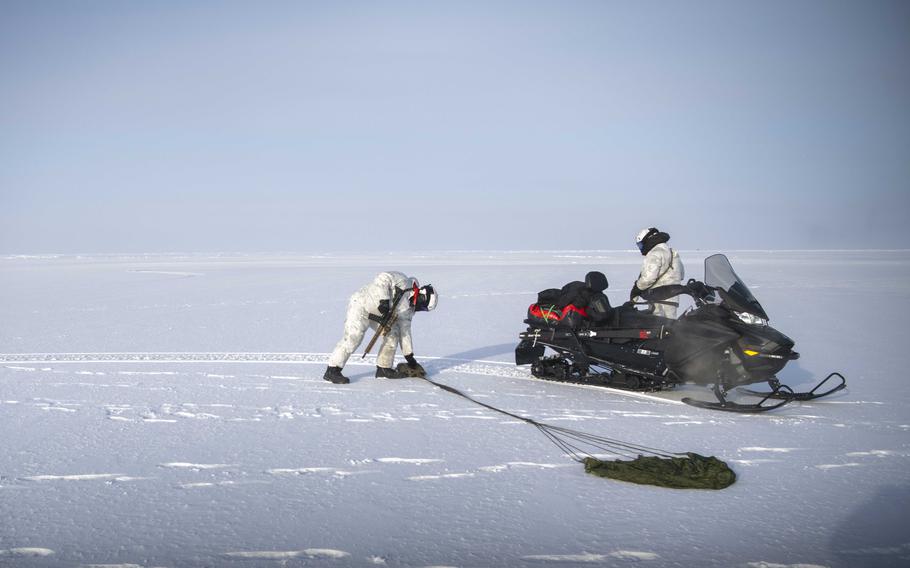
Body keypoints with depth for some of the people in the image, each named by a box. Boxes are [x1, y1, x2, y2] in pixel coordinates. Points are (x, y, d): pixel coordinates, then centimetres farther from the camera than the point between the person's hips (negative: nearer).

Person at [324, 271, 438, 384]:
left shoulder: (408, 308, 7)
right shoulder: (403, 282, -15)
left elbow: (405, 330, 10)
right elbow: (383, 278, -26)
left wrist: (409, 356, 7)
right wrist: (383, 300, -35)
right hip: (360, 304, -9)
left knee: (393, 333, -3)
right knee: (353, 338, -18)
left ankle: (383, 368, 8)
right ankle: (332, 371, -14)